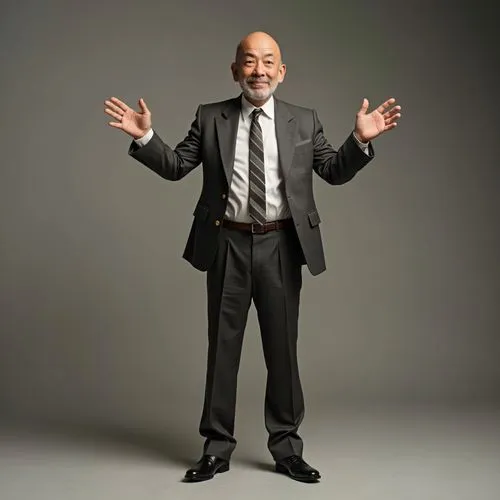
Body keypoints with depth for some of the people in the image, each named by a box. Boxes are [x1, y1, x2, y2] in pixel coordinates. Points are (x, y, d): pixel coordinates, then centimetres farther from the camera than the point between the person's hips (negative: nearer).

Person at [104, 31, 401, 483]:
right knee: (222, 347, 7)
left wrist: (360, 140, -9)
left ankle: (287, 448, 22)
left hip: (281, 247, 0)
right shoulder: (210, 118, 5)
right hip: (228, 246, 0)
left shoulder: (304, 121, 7)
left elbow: (335, 171, 7)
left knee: (282, 347, 7)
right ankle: (217, 448, 21)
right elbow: (175, 166, 6)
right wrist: (145, 137, -8)